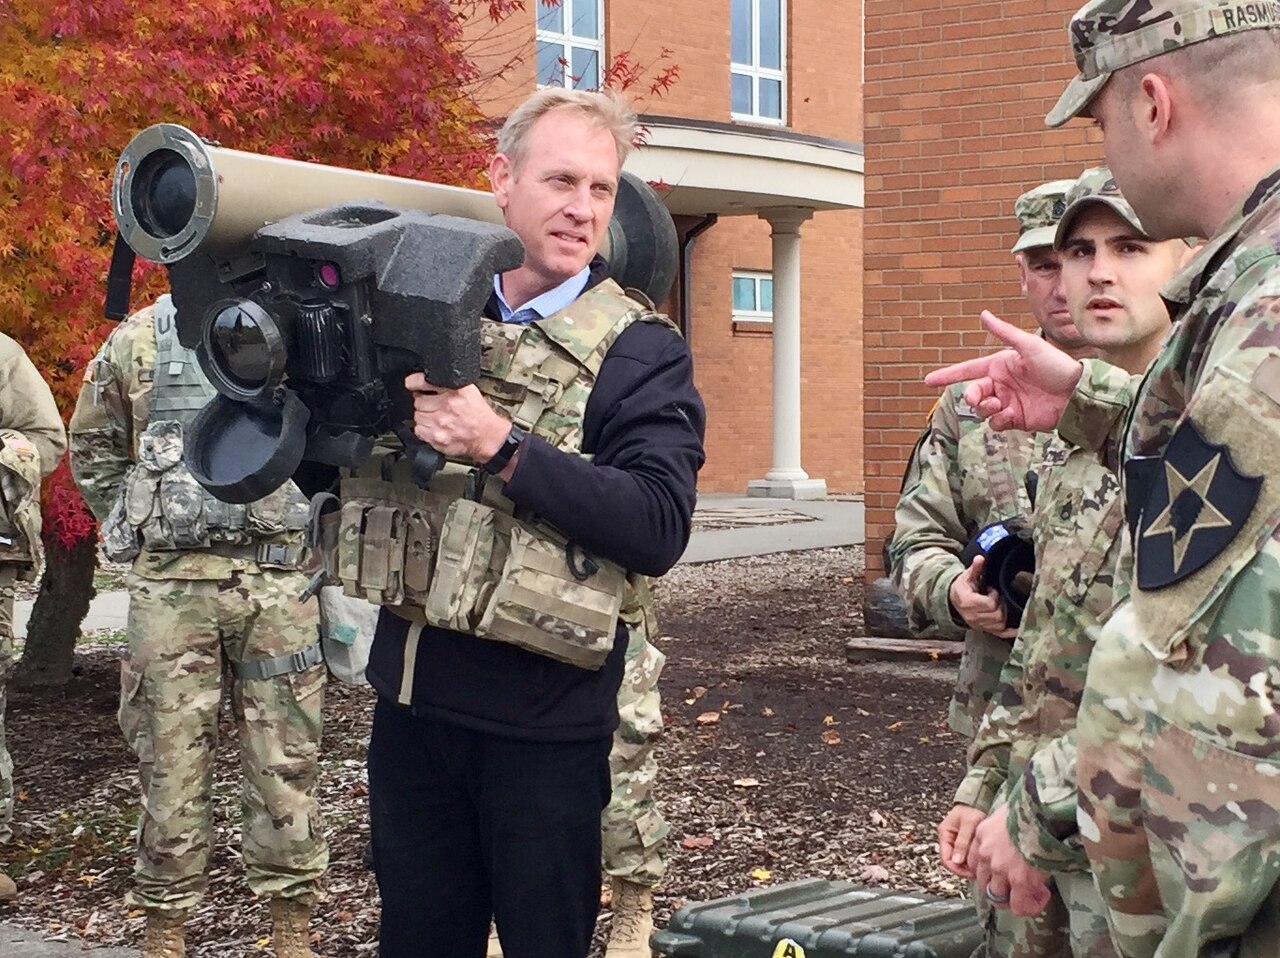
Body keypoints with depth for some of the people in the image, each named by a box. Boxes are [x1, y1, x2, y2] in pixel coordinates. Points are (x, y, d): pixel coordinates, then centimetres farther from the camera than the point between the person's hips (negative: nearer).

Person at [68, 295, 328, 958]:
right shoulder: (140, 339, 7)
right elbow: (92, 447, 15)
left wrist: (309, 530, 6)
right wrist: (140, 523, 8)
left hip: (280, 578, 0)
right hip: (171, 582, 0)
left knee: (286, 760, 4)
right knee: (171, 759, 3)